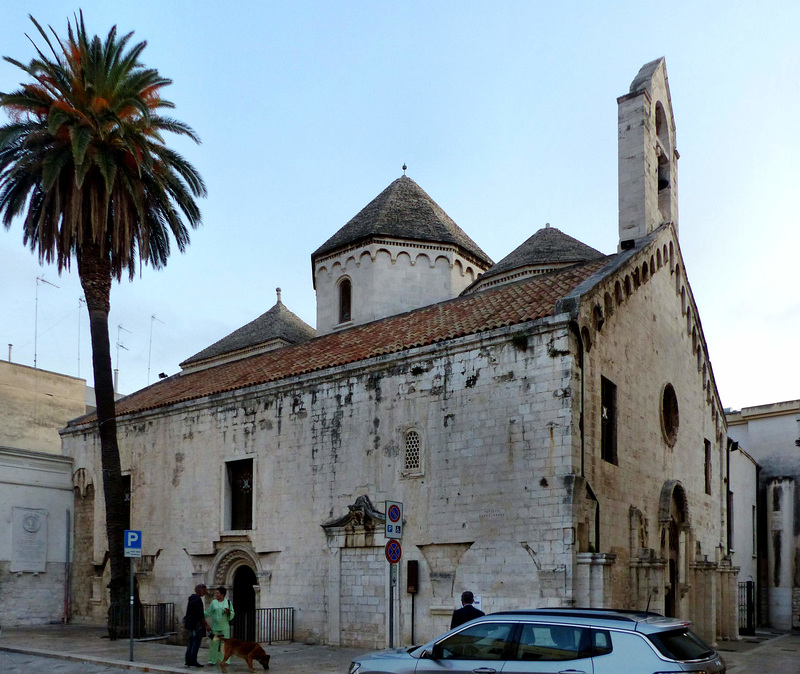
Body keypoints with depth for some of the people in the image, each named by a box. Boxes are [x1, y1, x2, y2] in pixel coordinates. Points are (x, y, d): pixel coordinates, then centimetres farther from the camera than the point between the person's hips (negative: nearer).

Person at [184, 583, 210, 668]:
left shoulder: (192, 598, 13)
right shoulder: (197, 600, -18)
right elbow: (200, 615, -20)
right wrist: (206, 625, -17)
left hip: (191, 625, 10)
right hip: (197, 625, -10)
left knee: (191, 643, 14)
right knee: (196, 643, -5)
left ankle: (188, 661, 16)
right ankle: (193, 661, -3)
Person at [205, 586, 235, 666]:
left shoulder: (228, 602, 3)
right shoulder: (214, 603, 8)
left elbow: (232, 614, 4)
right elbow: (208, 613, 11)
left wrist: (229, 612, -16)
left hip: (224, 627, -1)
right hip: (215, 627, 1)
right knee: (214, 643, 1)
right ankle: (212, 660, 9)